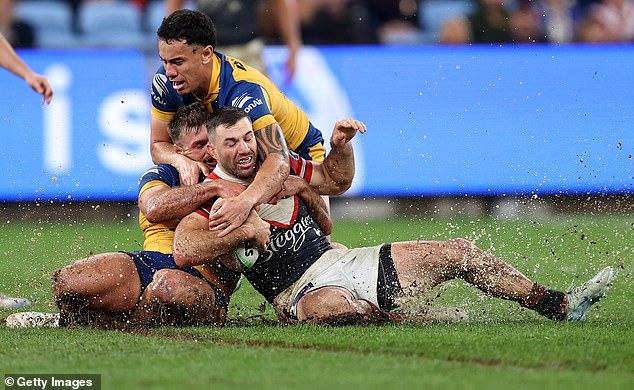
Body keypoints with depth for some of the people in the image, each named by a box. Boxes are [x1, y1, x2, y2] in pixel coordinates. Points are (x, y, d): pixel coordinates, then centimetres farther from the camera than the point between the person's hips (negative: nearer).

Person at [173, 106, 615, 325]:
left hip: (344, 260, 8)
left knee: (461, 252, 4)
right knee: (328, 307, -48)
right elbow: (183, 250, -29)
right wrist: (244, 231, -27)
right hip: (303, 288, -7)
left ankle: (557, 304, 10)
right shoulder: (209, 198, -11)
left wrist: (339, 146, 1)